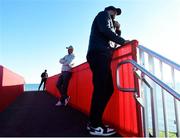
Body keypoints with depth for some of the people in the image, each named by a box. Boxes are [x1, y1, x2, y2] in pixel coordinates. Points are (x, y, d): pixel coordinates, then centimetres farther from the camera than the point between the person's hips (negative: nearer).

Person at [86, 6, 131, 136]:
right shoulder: (104, 14, 12)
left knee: (108, 89, 3)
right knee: (101, 89, -14)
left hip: (101, 55, 9)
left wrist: (117, 30, 23)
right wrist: (122, 41, -5)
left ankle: (94, 121, 7)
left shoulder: (107, 20, 38)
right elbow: (105, 30, -10)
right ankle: (95, 126, -8)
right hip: (99, 54, -9)